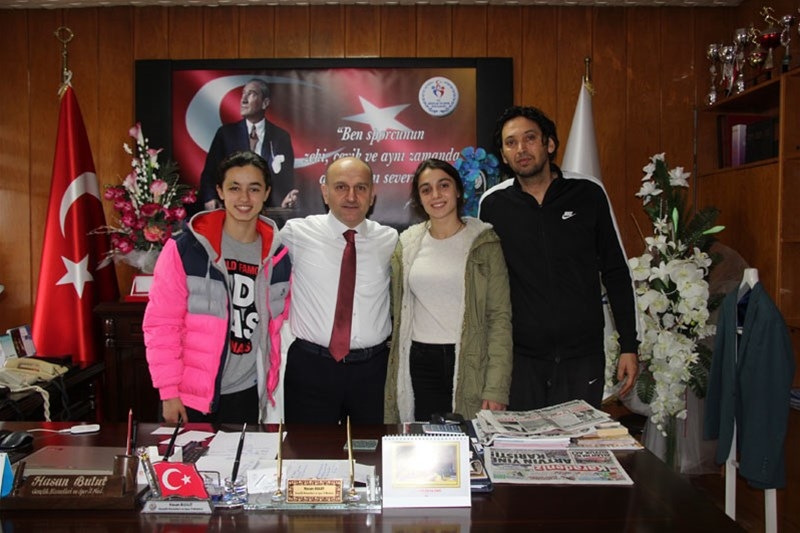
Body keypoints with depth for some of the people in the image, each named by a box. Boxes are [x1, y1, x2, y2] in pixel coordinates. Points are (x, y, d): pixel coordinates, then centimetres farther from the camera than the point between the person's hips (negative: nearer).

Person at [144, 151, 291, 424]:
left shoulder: (278, 257, 1)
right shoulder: (185, 249, -11)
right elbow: (161, 324, -9)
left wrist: (270, 386, 9)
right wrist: (169, 391, -10)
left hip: (249, 395, 3)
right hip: (191, 394, -3)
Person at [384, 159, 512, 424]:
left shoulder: (484, 242, -2)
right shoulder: (407, 243, 8)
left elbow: (500, 316, -6)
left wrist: (496, 388, -12)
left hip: (468, 363, -3)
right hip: (420, 364, 3)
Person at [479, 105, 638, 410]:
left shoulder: (588, 194, -1)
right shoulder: (493, 204, 0)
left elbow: (616, 273, 4)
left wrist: (629, 345, 2)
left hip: (582, 355, 0)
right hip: (519, 356, 0)